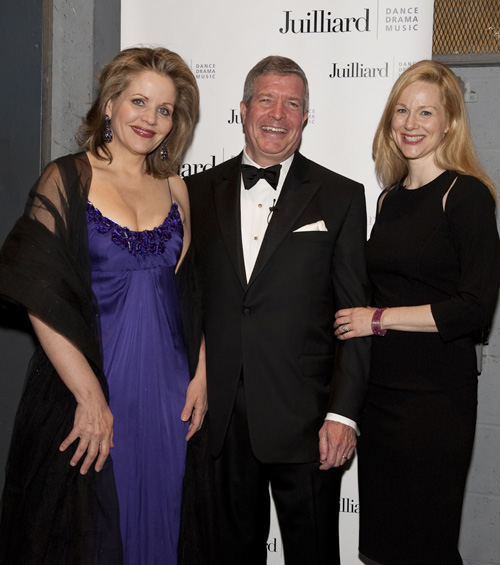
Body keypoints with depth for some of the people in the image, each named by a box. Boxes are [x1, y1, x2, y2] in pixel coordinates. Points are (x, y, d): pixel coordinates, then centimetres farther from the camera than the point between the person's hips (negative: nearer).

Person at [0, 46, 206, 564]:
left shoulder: (173, 187, 9)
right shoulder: (66, 180, -6)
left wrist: (201, 376, 0)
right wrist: (89, 396, -16)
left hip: (167, 393, 4)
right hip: (86, 389, -4)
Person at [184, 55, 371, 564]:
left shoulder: (341, 197, 2)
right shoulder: (199, 192, 9)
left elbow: (355, 312, -1)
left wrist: (343, 413, -9)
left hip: (304, 421, -2)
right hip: (218, 418, 2)